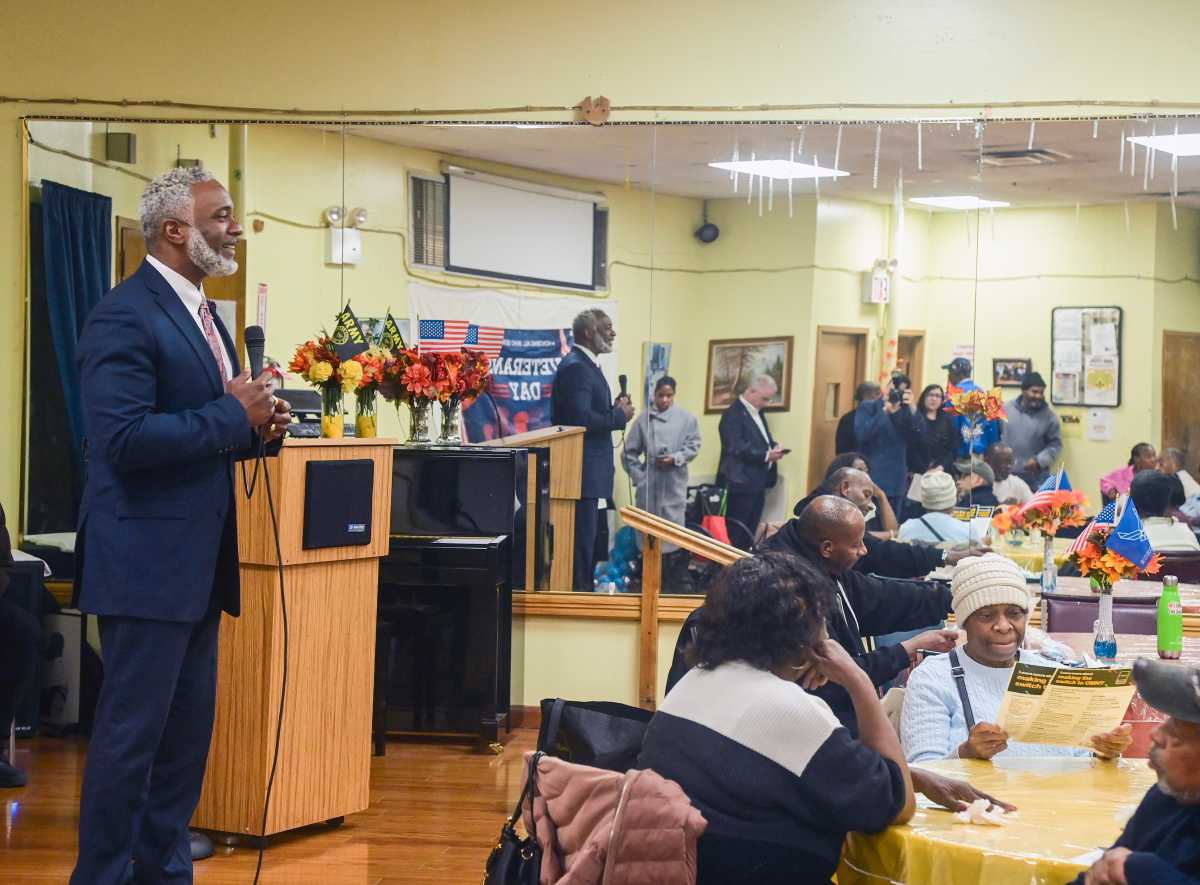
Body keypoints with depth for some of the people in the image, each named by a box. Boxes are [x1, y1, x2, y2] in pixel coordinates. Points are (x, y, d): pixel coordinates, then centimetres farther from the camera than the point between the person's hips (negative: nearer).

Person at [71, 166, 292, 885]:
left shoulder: (204, 315, 15)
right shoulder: (125, 316, -15)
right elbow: (124, 439, -24)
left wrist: (260, 426, 2)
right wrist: (232, 415, -19)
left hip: (199, 564, 9)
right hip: (148, 562, -9)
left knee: (186, 731, 14)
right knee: (131, 731, -3)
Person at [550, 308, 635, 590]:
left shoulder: (587, 365, 18)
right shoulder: (575, 367, -16)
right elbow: (581, 419, -25)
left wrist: (616, 410, 3)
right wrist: (620, 415, -13)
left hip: (591, 473, 11)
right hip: (582, 474, -11)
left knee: (589, 543, 14)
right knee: (582, 544, -8)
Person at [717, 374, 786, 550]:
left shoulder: (757, 412, 16)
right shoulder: (734, 414, -15)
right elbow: (736, 448, -23)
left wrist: (773, 446, 2)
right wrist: (766, 455, -24)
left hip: (757, 483, 10)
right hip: (740, 483, -10)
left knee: (750, 531, 12)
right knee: (734, 533, -5)